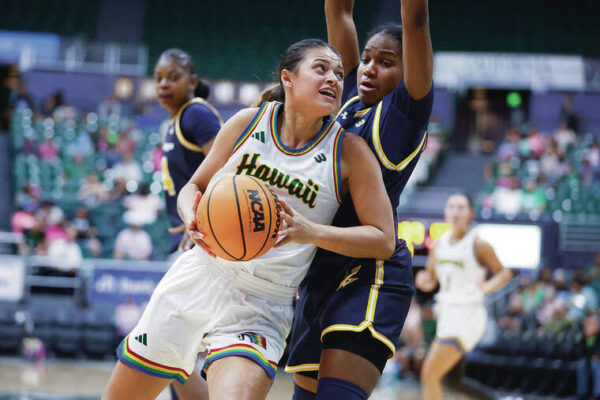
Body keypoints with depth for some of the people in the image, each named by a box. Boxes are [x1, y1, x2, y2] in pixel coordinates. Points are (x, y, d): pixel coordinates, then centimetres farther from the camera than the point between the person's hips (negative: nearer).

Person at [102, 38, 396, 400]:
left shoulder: (349, 151, -5)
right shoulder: (248, 123, 1)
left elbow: (384, 240, -6)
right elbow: (194, 187, 11)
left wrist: (310, 232, -21)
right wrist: (193, 218, -13)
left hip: (260, 307, -3)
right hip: (197, 277, 3)